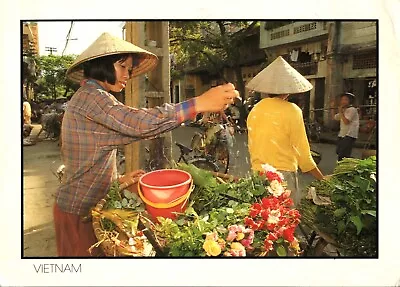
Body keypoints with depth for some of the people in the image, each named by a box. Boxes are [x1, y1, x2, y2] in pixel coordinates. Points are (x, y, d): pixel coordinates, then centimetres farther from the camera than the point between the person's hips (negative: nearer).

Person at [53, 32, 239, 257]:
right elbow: (140, 123, -34)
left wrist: (118, 180, 7)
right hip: (81, 211, -9)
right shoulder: (90, 96, -18)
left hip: (80, 205, 9)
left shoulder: (87, 98, 14)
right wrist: (200, 103, -35)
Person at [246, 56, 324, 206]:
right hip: (284, 174, -5)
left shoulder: (255, 110, 4)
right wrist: (322, 178, 2)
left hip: (258, 173, 6)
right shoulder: (292, 110, -10)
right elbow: (302, 152, -8)